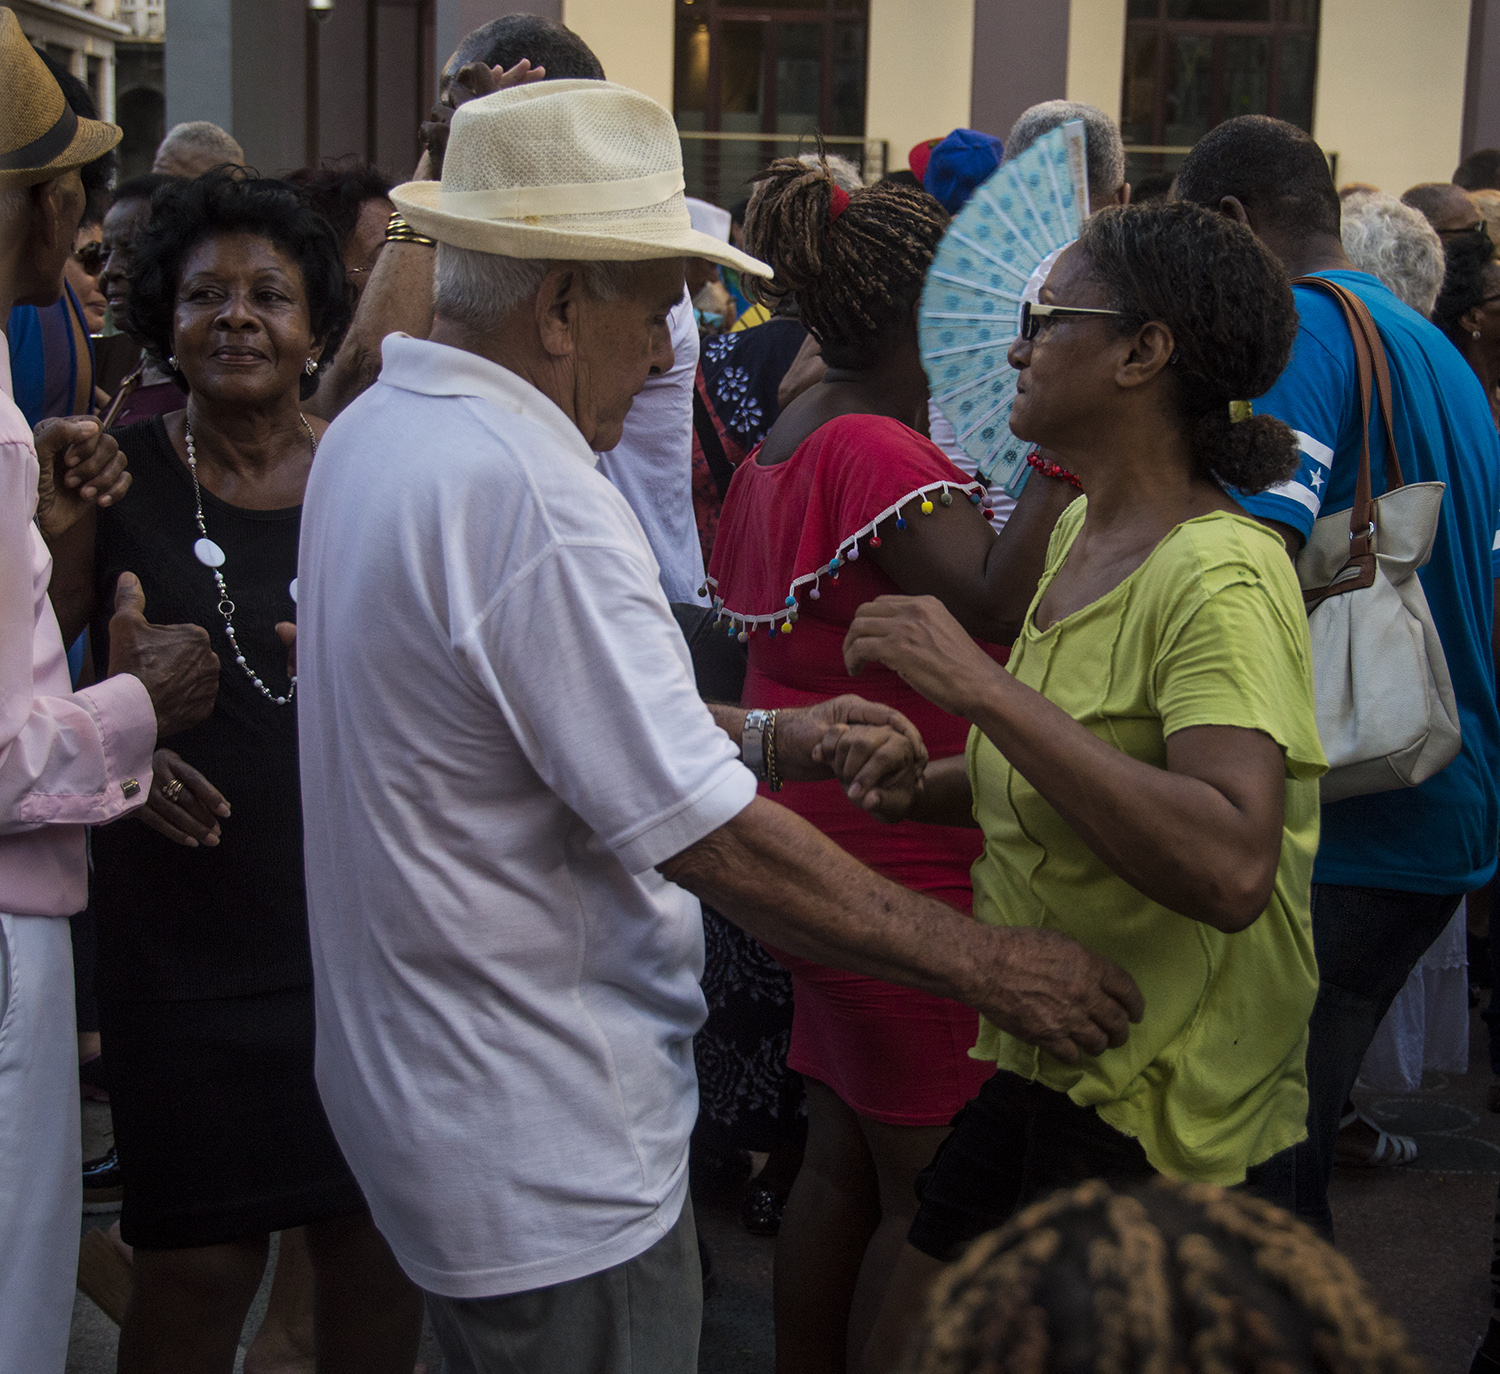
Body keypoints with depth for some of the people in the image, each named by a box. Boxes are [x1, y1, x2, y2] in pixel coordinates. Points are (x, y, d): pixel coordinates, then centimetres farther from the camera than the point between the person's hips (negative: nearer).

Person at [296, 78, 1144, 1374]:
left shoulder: (376, 429, 6)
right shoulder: (526, 490, -26)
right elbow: (713, 839, -25)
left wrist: (768, 735, 8)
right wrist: (986, 960, -17)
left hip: (416, 1067, 10)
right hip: (548, 1158, -10)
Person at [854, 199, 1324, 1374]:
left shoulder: (1222, 577, -21)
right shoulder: (1082, 533, 7)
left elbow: (1228, 869, -36)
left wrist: (984, 689, -34)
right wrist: (919, 785, 5)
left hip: (1169, 1132, -8)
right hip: (1041, 1079, 8)